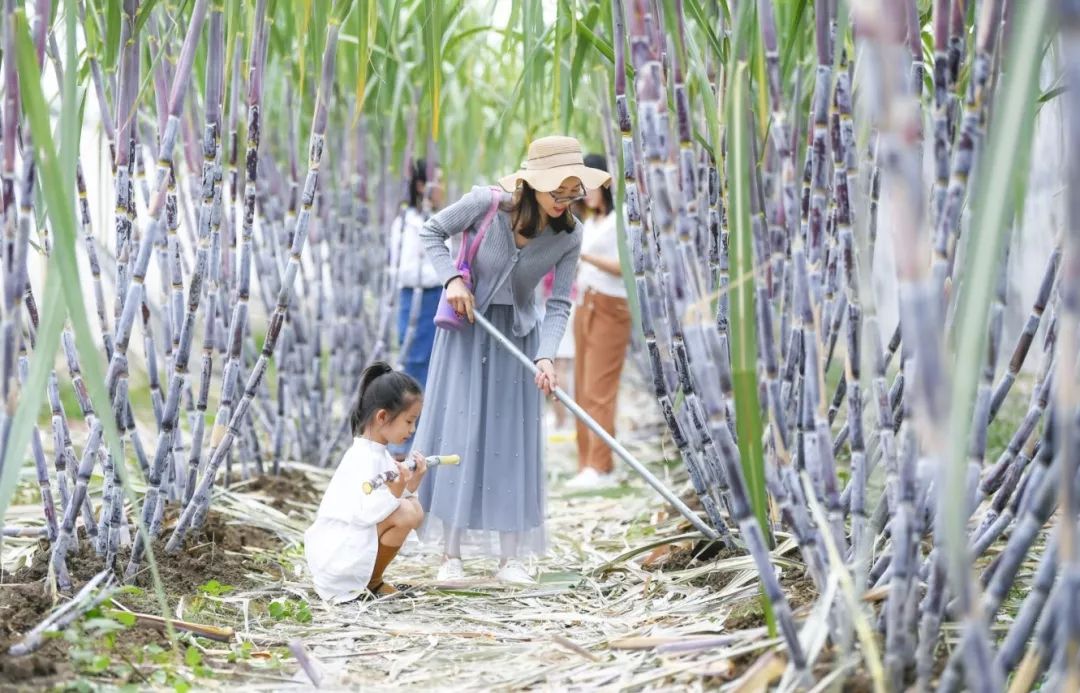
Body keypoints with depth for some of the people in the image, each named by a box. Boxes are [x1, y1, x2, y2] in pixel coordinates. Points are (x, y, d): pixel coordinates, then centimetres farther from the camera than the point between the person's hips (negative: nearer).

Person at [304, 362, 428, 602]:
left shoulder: (377, 454, 14)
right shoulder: (364, 458, -19)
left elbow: (383, 501, 10)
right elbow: (362, 513, -27)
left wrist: (410, 486, -3)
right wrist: (394, 492, -35)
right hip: (336, 554, -10)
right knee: (407, 513, -21)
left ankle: (369, 579, 9)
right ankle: (371, 582, -6)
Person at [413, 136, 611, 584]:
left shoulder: (569, 235, -14)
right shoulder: (488, 203, -22)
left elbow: (559, 304, -10)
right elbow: (432, 232, -8)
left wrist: (546, 357, -25)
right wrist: (452, 279, -22)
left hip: (518, 333, 2)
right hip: (466, 323, -2)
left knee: (514, 438, 1)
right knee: (458, 431, -4)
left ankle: (510, 557, 7)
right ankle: (450, 553, 2)